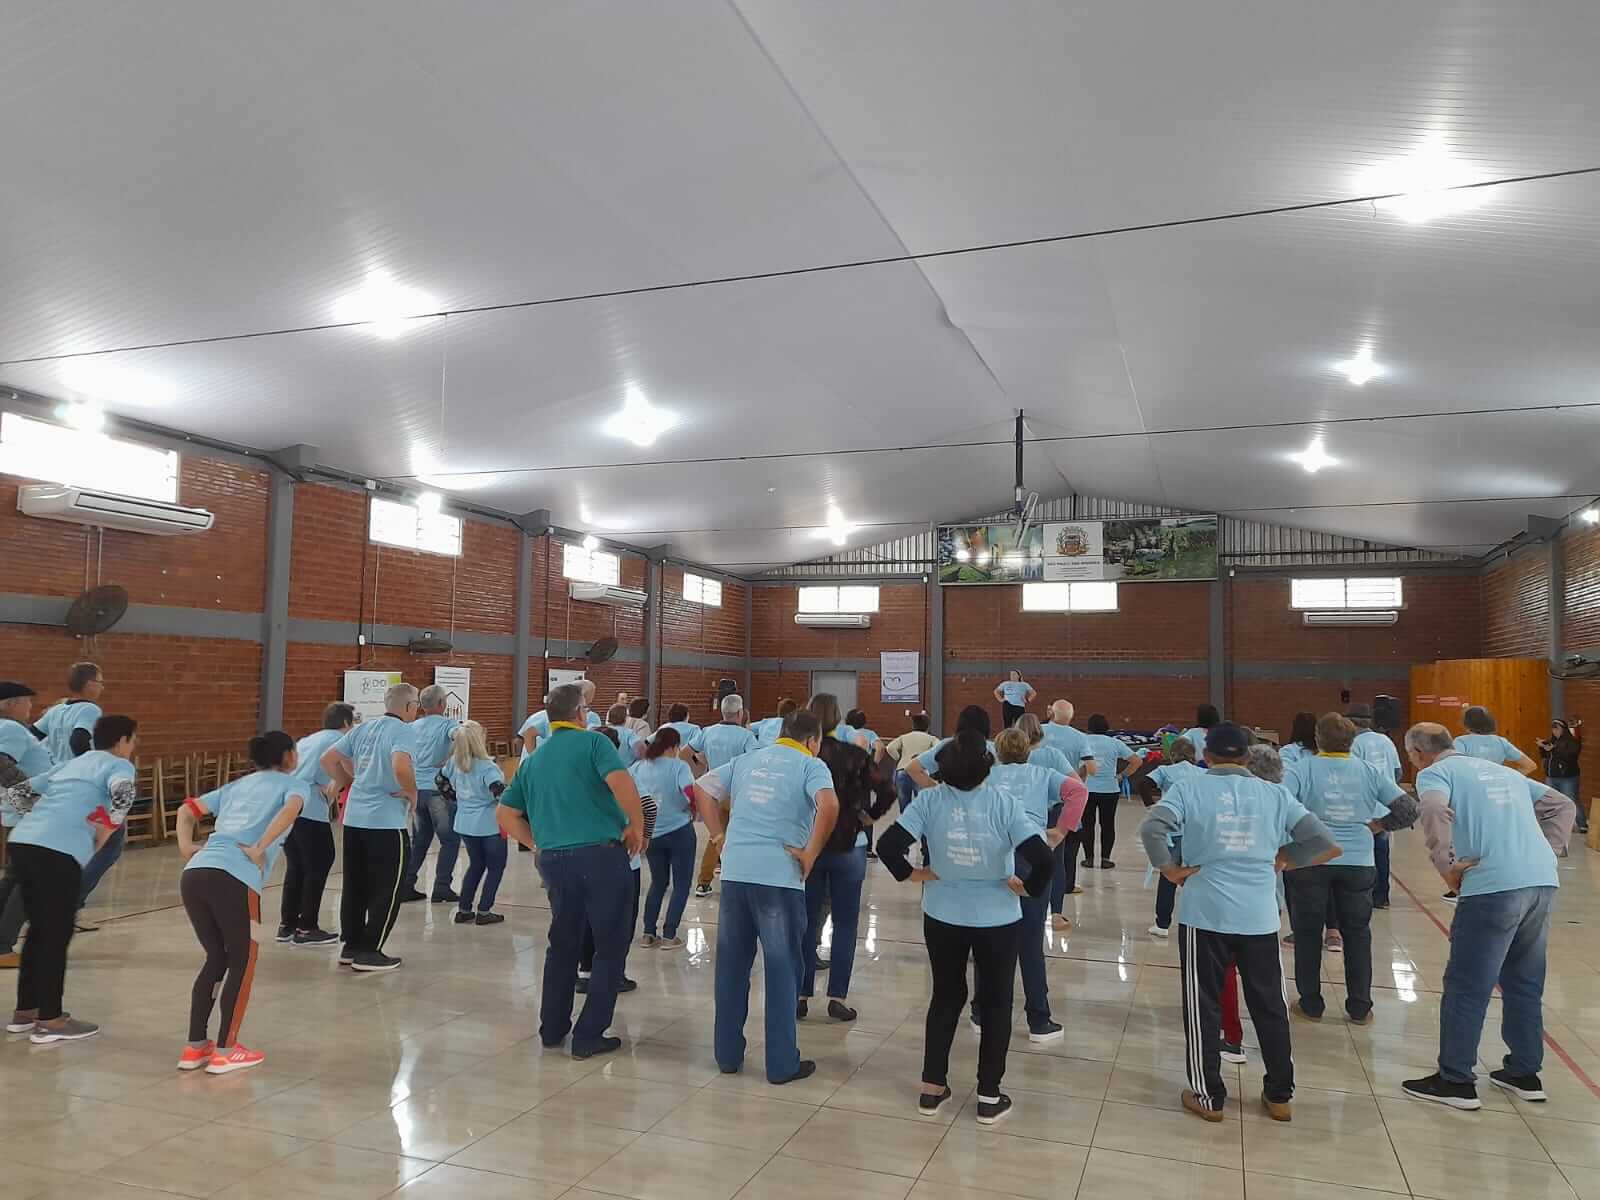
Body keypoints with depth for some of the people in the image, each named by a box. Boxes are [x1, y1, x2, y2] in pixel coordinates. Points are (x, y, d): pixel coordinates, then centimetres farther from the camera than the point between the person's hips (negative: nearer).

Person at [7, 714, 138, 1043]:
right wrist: (105, 833, -5)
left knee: (39, 930, 20)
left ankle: (25, 1012, 30)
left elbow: (19, 791, 30)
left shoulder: (69, 764, 28)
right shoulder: (118, 765, 5)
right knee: (57, 934, 3)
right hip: (57, 852, -8)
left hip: (21, 842, 8)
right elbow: (122, 792, -17)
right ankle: (50, 1021, 10)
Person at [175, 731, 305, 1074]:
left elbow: (187, 809, 27)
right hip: (234, 879, -6)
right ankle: (225, 1051, 14)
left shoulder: (237, 785, 32)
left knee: (216, 958, 21)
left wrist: (186, 846, 14)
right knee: (242, 961, 11)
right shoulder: (295, 784, 13)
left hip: (194, 874, 6)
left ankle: (194, 1047, 24)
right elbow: (291, 809, -10)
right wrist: (259, 849, -7)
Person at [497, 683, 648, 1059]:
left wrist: (539, 844, 18)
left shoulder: (533, 759, 16)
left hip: (554, 860, 6)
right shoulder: (592, 742, -4)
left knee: (563, 944, 22)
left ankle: (552, 1028, 29)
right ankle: (588, 1036, 9)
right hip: (601, 855, -6)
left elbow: (505, 814, 16)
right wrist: (637, 826, -9)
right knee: (610, 946, 7)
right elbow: (620, 783, -21)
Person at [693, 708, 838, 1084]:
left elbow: (702, 787, 16)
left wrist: (720, 835, 14)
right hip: (779, 876, -5)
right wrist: (810, 855, -10)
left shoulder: (747, 760, 16)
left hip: (735, 871, 5)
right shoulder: (811, 766, -1)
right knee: (782, 969, 7)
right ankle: (782, 1064, 14)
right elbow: (829, 805, -20)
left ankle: (728, 1054, 25)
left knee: (732, 964, 15)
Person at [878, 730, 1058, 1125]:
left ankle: (932, 1088, 29)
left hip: (943, 917, 2)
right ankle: (989, 1097, 24)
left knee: (946, 997, 21)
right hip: (997, 920, -2)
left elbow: (887, 845, -18)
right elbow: (1042, 858, -24)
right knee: (995, 1003, 16)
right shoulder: (1004, 803, -17)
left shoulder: (930, 800, -13)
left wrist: (911, 875, -3)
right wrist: (1029, 888, -7)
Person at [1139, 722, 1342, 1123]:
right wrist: (1281, 859, 12)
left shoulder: (1189, 788, -2)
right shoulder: (1274, 793, 6)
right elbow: (1327, 844, 2)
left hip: (1205, 913, -2)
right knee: (1269, 1005, 18)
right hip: (1260, 916, 3)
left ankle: (1209, 1096, 18)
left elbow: (1151, 828, -19)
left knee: (1204, 1006, 10)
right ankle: (1279, 1095, 30)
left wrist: (1170, 869, -5)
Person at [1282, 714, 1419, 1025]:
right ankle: (1360, 1008, 22)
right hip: (1358, 862, 2)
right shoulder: (1369, 771, 4)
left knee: (1308, 934, 11)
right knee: (1357, 935, 15)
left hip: (1311, 861, -2)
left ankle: (1310, 1005, 19)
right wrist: (1377, 825, 10)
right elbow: (1409, 810, 4)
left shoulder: (1303, 769, -6)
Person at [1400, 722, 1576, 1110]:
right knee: (1525, 983, 20)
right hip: (1543, 881, 7)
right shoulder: (1501, 770, 25)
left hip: (1493, 885, -7)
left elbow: (1435, 811, -18)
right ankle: (1525, 1073, 30)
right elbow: (1563, 805, 26)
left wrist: (1446, 866, -9)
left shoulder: (1434, 772, 3)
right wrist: (1550, 850, 18)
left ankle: (1455, 1081, 10)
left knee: (1467, 986, 3)